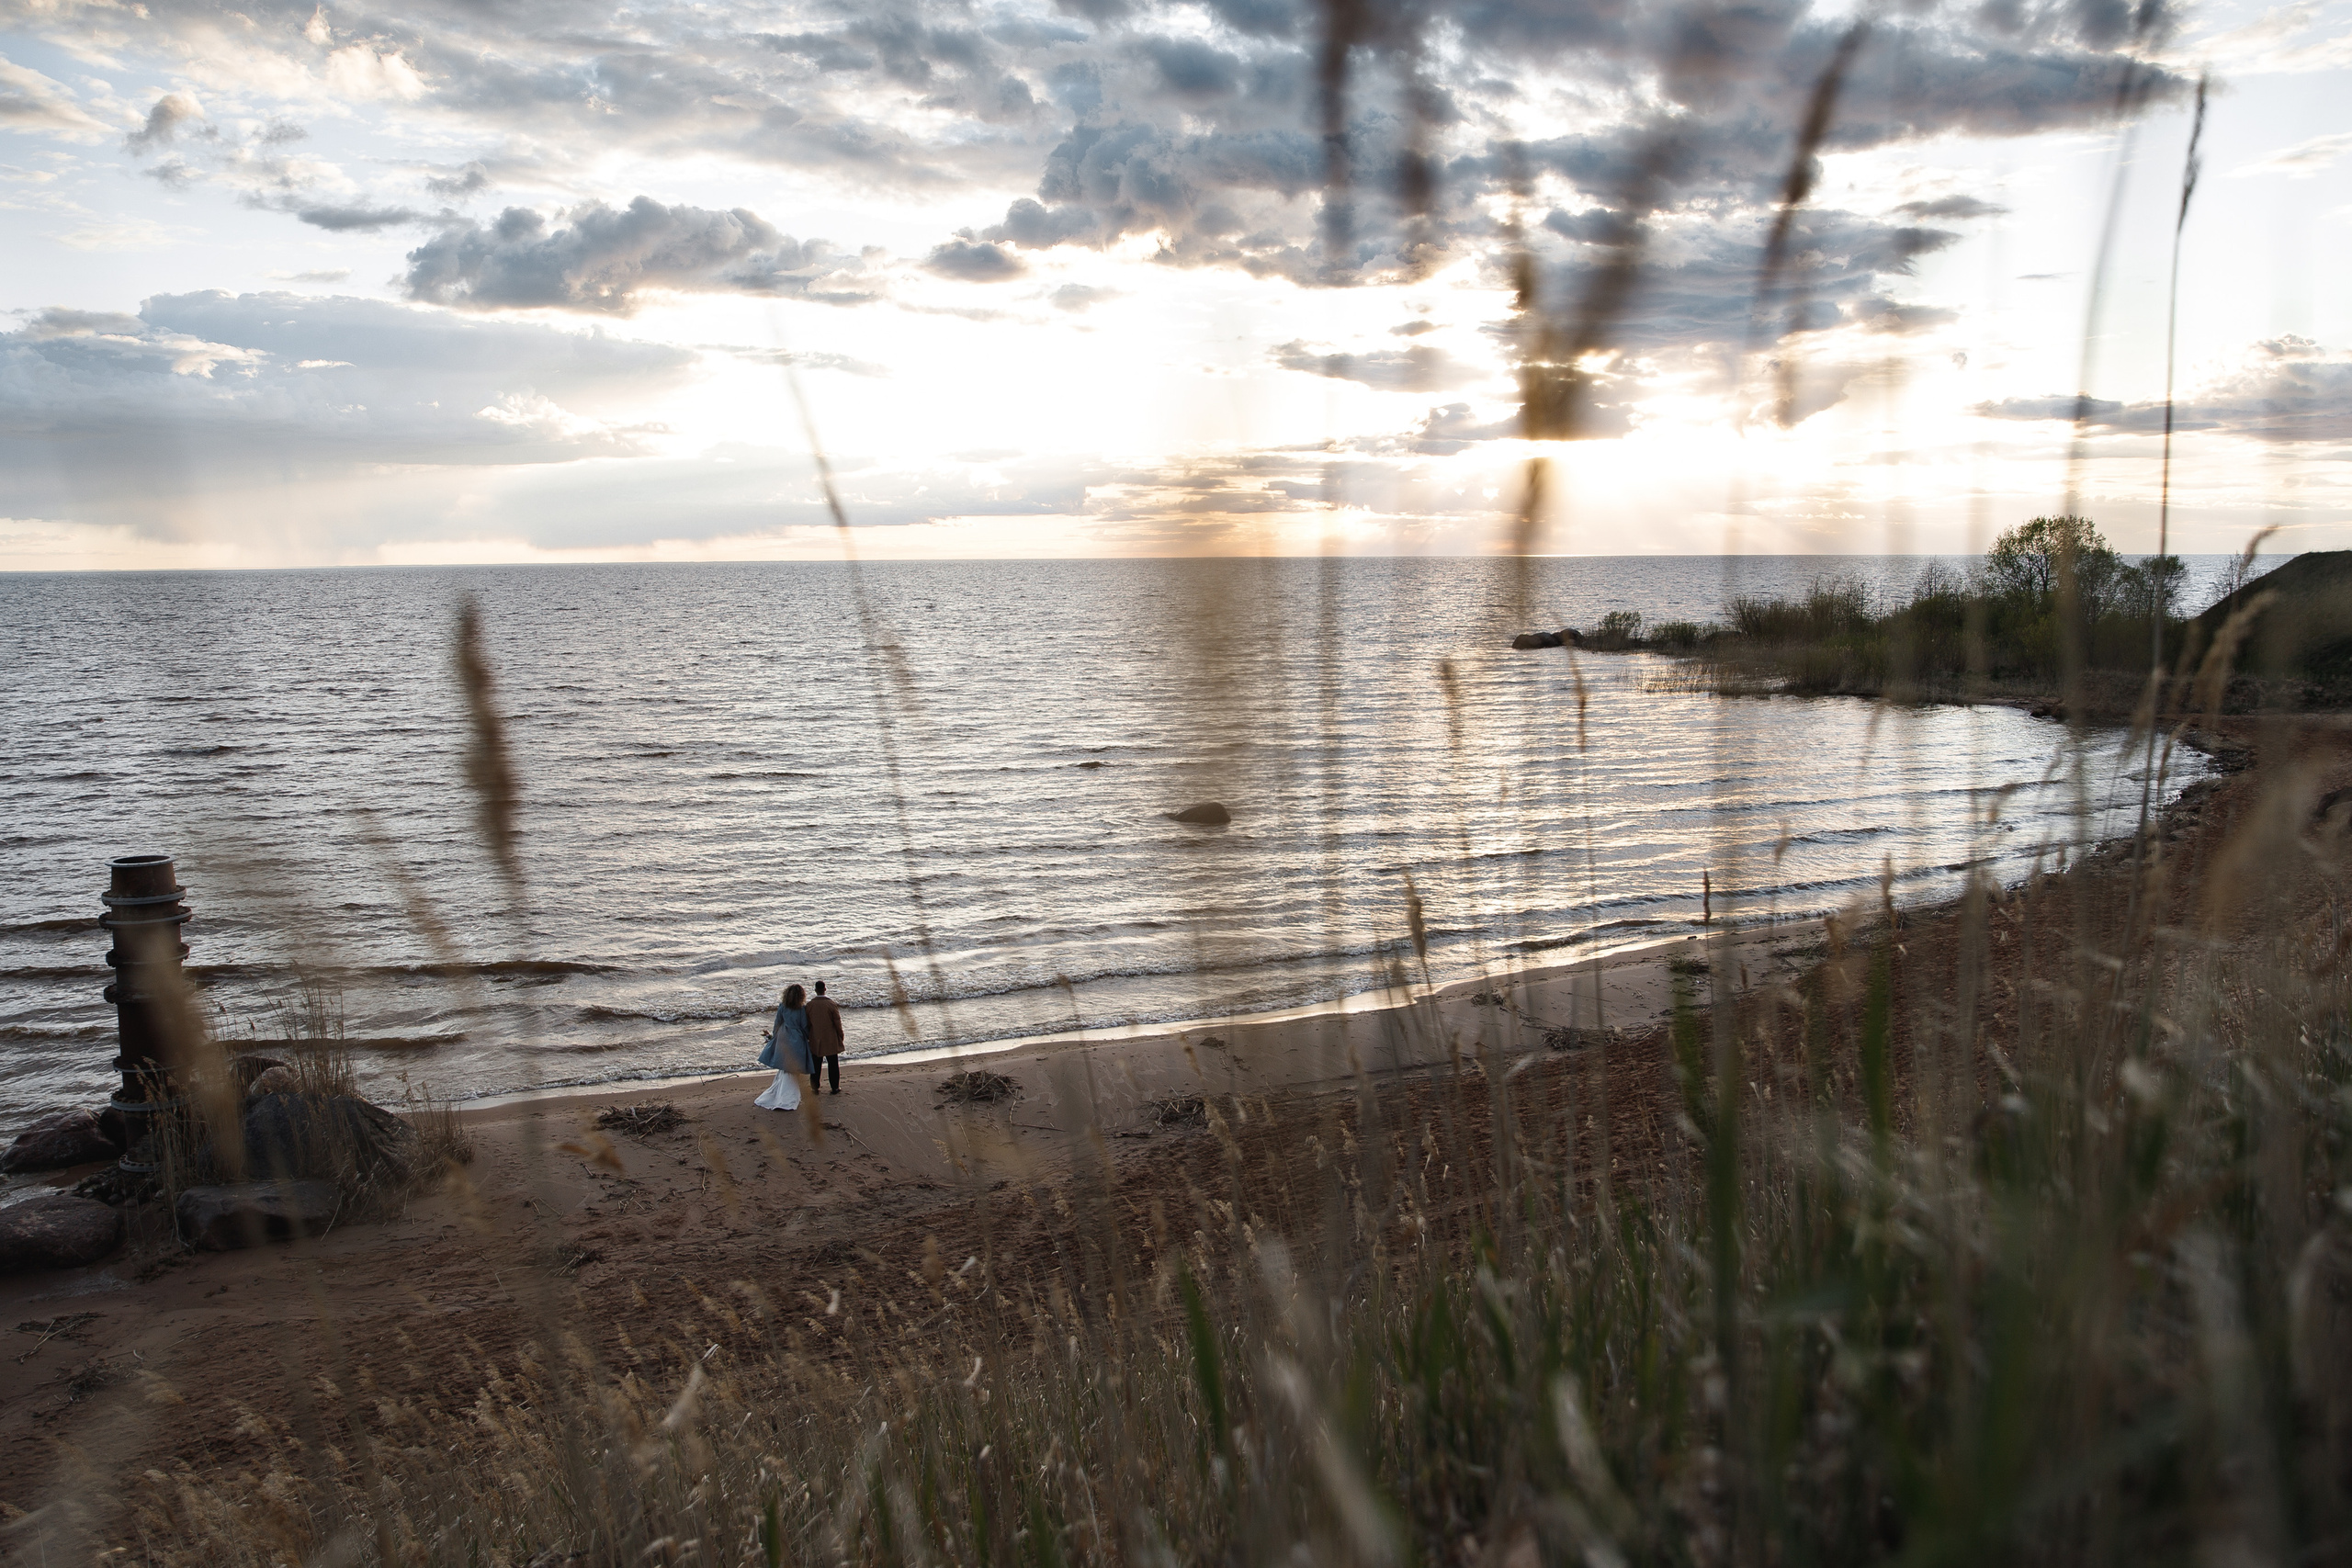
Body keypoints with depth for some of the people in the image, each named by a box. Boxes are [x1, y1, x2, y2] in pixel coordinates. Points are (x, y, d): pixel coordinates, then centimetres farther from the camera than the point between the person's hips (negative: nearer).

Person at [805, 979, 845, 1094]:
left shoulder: (810, 1004, -6)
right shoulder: (832, 1004, -12)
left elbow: (806, 1023, 1)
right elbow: (837, 1022, -8)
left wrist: (808, 1037, 14)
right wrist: (840, 1036, 5)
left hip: (814, 1040, 2)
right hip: (830, 1040, -2)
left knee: (815, 1064, 11)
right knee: (833, 1063, 8)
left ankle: (814, 1088, 14)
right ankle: (835, 1087, 12)